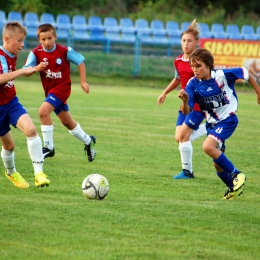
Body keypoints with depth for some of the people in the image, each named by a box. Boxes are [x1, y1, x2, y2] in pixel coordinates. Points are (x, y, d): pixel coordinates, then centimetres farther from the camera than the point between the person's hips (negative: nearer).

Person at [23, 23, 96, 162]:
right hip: (49, 90, 5)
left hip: (62, 87, -5)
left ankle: (48, 147, -16)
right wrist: (36, 68, -31)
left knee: (43, 111, -25)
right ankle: (88, 141, 40)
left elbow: (80, 61, -2)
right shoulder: (36, 53, -9)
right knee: (67, 121, 17)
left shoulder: (64, 51, -14)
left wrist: (83, 81, -3)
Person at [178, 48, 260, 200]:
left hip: (228, 120, -5)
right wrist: (185, 101, -36)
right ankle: (234, 188, 35)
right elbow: (187, 112, -15)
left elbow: (246, 74, -3)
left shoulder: (222, 75, -19)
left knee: (208, 147, -28)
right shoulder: (193, 84, -11)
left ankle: (237, 175, -13)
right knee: (218, 164, 9)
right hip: (212, 123, 5)